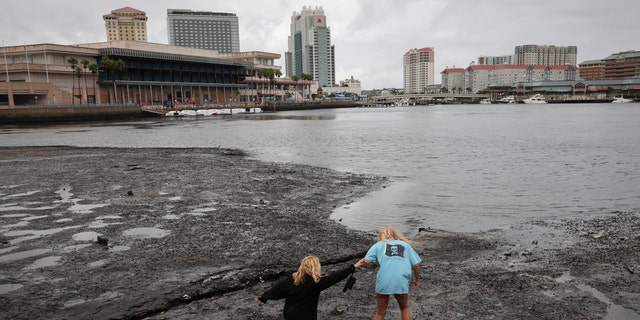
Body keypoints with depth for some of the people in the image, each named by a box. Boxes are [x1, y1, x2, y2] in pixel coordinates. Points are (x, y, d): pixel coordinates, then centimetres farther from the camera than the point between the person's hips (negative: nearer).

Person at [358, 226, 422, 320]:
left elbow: (367, 261, 1)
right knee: (404, 308, 26)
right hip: (401, 282, 1)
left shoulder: (378, 245, 15)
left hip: (383, 282, -1)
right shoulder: (406, 245, 19)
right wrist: (417, 280, 26)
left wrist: (363, 260, 23)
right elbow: (416, 265, 12)